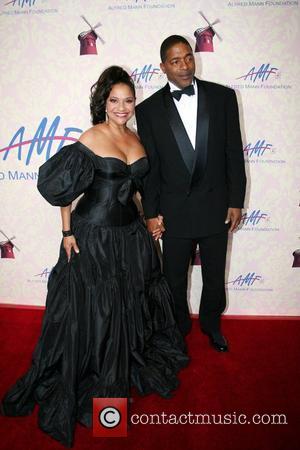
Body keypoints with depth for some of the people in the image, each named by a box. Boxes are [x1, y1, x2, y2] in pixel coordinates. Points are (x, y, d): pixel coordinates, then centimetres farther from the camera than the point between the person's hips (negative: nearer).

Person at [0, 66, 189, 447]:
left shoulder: (135, 138, 7)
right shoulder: (90, 138, -11)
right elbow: (64, 189, -10)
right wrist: (67, 232, -12)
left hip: (131, 232, 6)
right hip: (94, 235, -6)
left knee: (133, 301, 19)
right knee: (91, 309, 6)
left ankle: (133, 363, 46)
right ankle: (90, 385, 30)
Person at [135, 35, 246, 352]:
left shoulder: (223, 97, -1)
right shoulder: (149, 109, -3)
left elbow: (234, 153, 0)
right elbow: (148, 167, -2)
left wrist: (236, 201, -1)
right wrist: (151, 213, -2)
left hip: (216, 206, 1)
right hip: (175, 210, 0)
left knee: (215, 276, 17)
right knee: (174, 278, 16)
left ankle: (212, 323, 43)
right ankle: (179, 326, 42)